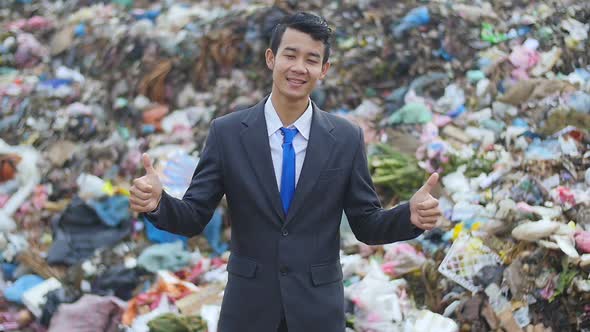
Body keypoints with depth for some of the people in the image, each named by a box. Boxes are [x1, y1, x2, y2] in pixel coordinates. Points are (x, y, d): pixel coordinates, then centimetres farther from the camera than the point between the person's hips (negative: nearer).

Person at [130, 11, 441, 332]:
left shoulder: (347, 138, -3)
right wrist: (158, 202, -24)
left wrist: (411, 216, -19)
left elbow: (367, 225, 0)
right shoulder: (226, 132, -5)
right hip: (248, 306, 0)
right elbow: (194, 217, -3)